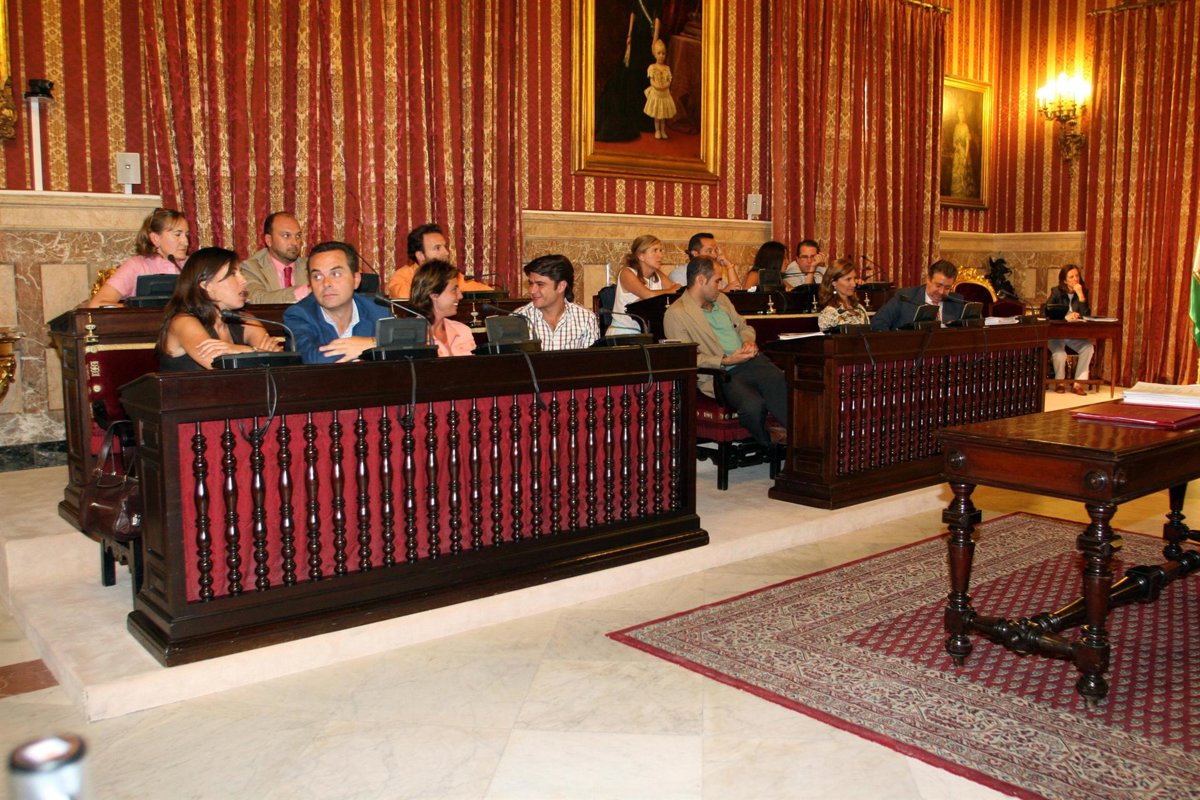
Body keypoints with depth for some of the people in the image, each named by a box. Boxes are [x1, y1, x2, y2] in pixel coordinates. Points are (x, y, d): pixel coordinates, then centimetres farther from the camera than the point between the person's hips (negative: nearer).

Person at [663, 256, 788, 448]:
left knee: (783, 388, -25)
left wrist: (749, 341, 7)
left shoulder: (721, 299, 22)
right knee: (753, 405, -34)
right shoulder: (676, 314, -3)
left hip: (753, 361, 6)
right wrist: (726, 361, -16)